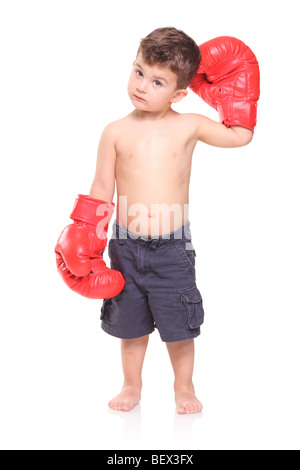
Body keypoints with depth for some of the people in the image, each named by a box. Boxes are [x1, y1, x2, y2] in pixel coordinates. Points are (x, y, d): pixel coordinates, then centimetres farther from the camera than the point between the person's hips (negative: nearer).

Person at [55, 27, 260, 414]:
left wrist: (226, 96, 5)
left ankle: (184, 387, 34)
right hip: (126, 245, 1)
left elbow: (241, 136, 10)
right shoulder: (116, 132, -2)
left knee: (178, 324, 10)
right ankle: (132, 385, 37)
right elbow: (101, 192, 3)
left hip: (173, 246, 0)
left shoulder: (189, 126, -2)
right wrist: (85, 239, 1)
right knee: (130, 323, 15)